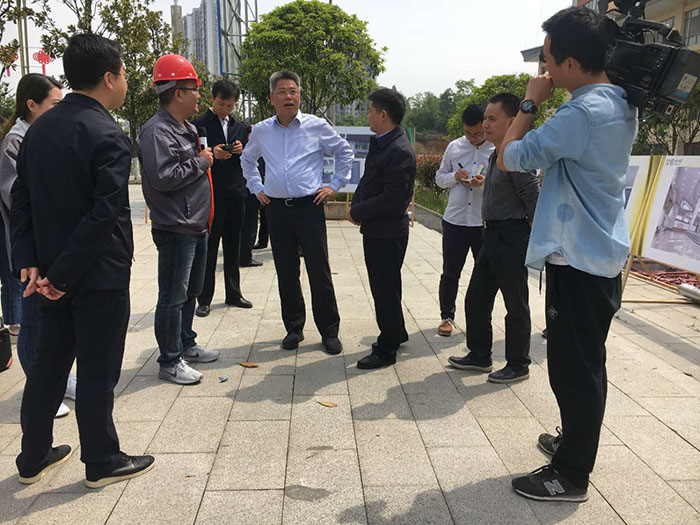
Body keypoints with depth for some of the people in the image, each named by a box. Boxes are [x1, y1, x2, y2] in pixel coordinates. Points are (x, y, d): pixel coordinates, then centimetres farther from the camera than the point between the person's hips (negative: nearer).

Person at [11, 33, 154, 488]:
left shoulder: (39, 128, 7)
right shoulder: (109, 136, -17)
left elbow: (21, 200, 6)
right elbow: (105, 215, -23)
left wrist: (29, 262, 2)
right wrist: (62, 273, -16)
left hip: (55, 272, 7)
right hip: (100, 275, -7)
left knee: (49, 365, 18)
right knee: (98, 370, 6)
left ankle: (33, 458, 32)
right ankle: (102, 462, 22)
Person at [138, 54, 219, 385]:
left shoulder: (189, 129, 17)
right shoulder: (157, 132, -16)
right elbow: (163, 177, -27)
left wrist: (208, 158, 11)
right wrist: (200, 162, -17)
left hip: (196, 227, 10)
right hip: (175, 229, -10)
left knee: (191, 291, 20)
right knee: (173, 296, -1)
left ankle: (186, 345, 35)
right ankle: (170, 361, 10)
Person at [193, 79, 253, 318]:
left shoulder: (242, 128, 15)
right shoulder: (198, 125, -1)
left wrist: (241, 150, -5)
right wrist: (211, 155, -21)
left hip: (236, 193, 5)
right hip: (211, 196, -5)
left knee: (233, 247, 12)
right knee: (208, 248, 0)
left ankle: (233, 294, 24)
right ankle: (204, 299, 7)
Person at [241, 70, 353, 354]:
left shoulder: (316, 126, 0)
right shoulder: (261, 131, 8)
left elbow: (344, 152, 12)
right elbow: (247, 160, 27)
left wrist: (335, 185, 6)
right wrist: (256, 187, 17)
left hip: (309, 206, -3)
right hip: (276, 209, 3)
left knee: (320, 273, -1)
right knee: (286, 274, 8)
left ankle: (329, 331, 11)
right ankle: (293, 329, 22)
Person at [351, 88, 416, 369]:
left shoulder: (399, 151, -21)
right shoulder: (380, 143, 10)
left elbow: (392, 199, -24)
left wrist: (357, 212, -15)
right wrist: (357, 204, 2)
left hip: (388, 233, -10)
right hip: (376, 230, 10)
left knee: (385, 290, 2)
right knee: (383, 287, 21)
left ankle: (386, 350, 16)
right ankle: (396, 334, 39)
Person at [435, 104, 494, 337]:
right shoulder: (454, 147, 6)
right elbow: (439, 178, 12)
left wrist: (485, 183, -20)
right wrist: (455, 177, -8)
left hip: (485, 223, -1)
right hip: (455, 220, 2)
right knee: (450, 273, 9)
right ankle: (447, 317, 24)